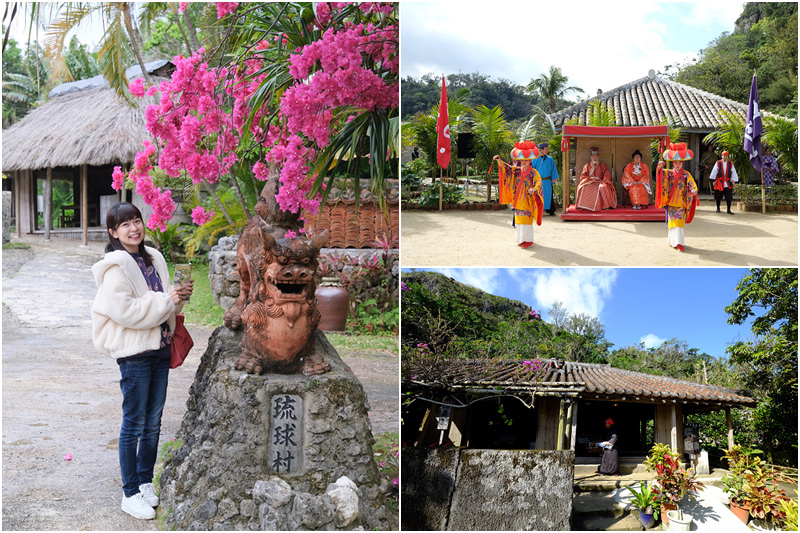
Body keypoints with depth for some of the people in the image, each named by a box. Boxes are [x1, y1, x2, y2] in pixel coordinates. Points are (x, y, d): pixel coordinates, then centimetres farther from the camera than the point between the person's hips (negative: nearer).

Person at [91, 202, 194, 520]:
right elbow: (123, 311, -21)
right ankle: (130, 494, 11)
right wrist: (165, 301, -17)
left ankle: (145, 482, 29)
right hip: (133, 352, -7)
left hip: (159, 347, 7)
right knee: (134, 424, 1)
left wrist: (179, 295, -1)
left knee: (153, 422, 14)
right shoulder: (116, 266, -12)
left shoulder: (154, 259, 11)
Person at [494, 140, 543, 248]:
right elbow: (507, 168, 7)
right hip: (518, 201, 6)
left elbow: (538, 182, -21)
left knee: (526, 219, -7)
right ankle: (521, 239, 20)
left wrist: (534, 189, -42)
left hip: (527, 201, -6)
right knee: (519, 219, 10)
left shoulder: (533, 173, -7)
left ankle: (529, 240, -2)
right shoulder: (517, 171, 10)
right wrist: (499, 160, -9)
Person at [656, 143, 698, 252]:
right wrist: (660, 168, -32)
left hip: (681, 202, -1)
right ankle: (673, 241, 7)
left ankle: (679, 243, -4)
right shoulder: (669, 173, 6)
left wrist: (694, 190, -31)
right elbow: (661, 176, -11)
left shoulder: (686, 175, 3)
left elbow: (692, 184, -9)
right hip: (670, 202, 1)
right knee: (673, 221, 0)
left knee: (679, 222, -5)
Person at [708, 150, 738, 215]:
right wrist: (714, 180, -4)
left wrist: (733, 181, 2)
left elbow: (733, 172, 7)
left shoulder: (731, 164, 3)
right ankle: (718, 208, 28)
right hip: (719, 183, -1)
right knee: (718, 196, 8)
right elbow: (714, 171, -1)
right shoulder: (718, 163, -2)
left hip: (728, 183, 1)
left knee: (729, 197, -4)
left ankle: (729, 210, 0)